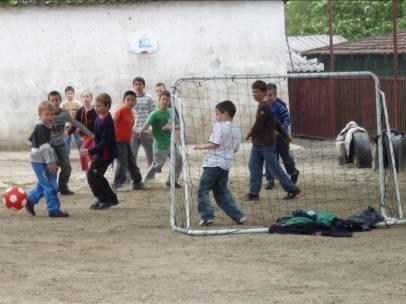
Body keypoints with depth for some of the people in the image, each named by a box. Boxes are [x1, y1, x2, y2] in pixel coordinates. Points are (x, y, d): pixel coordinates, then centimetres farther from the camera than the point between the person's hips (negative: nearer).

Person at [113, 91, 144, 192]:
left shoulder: (131, 113, 10)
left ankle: (137, 183, 26)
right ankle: (118, 184, -9)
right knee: (122, 163, -12)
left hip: (127, 142, 8)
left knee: (132, 163, 16)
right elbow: (112, 124, -18)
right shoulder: (120, 111, -14)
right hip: (119, 141, -8)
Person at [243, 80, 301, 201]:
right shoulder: (263, 106, 12)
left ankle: (292, 188, 6)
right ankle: (254, 192, 8)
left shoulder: (264, 107, -19)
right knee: (254, 167, 6)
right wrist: (284, 135, 25)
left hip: (267, 143, -10)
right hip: (258, 143, 10)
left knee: (274, 168, -2)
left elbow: (259, 124, -20)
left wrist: (250, 134, -3)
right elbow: (275, 123, 20)